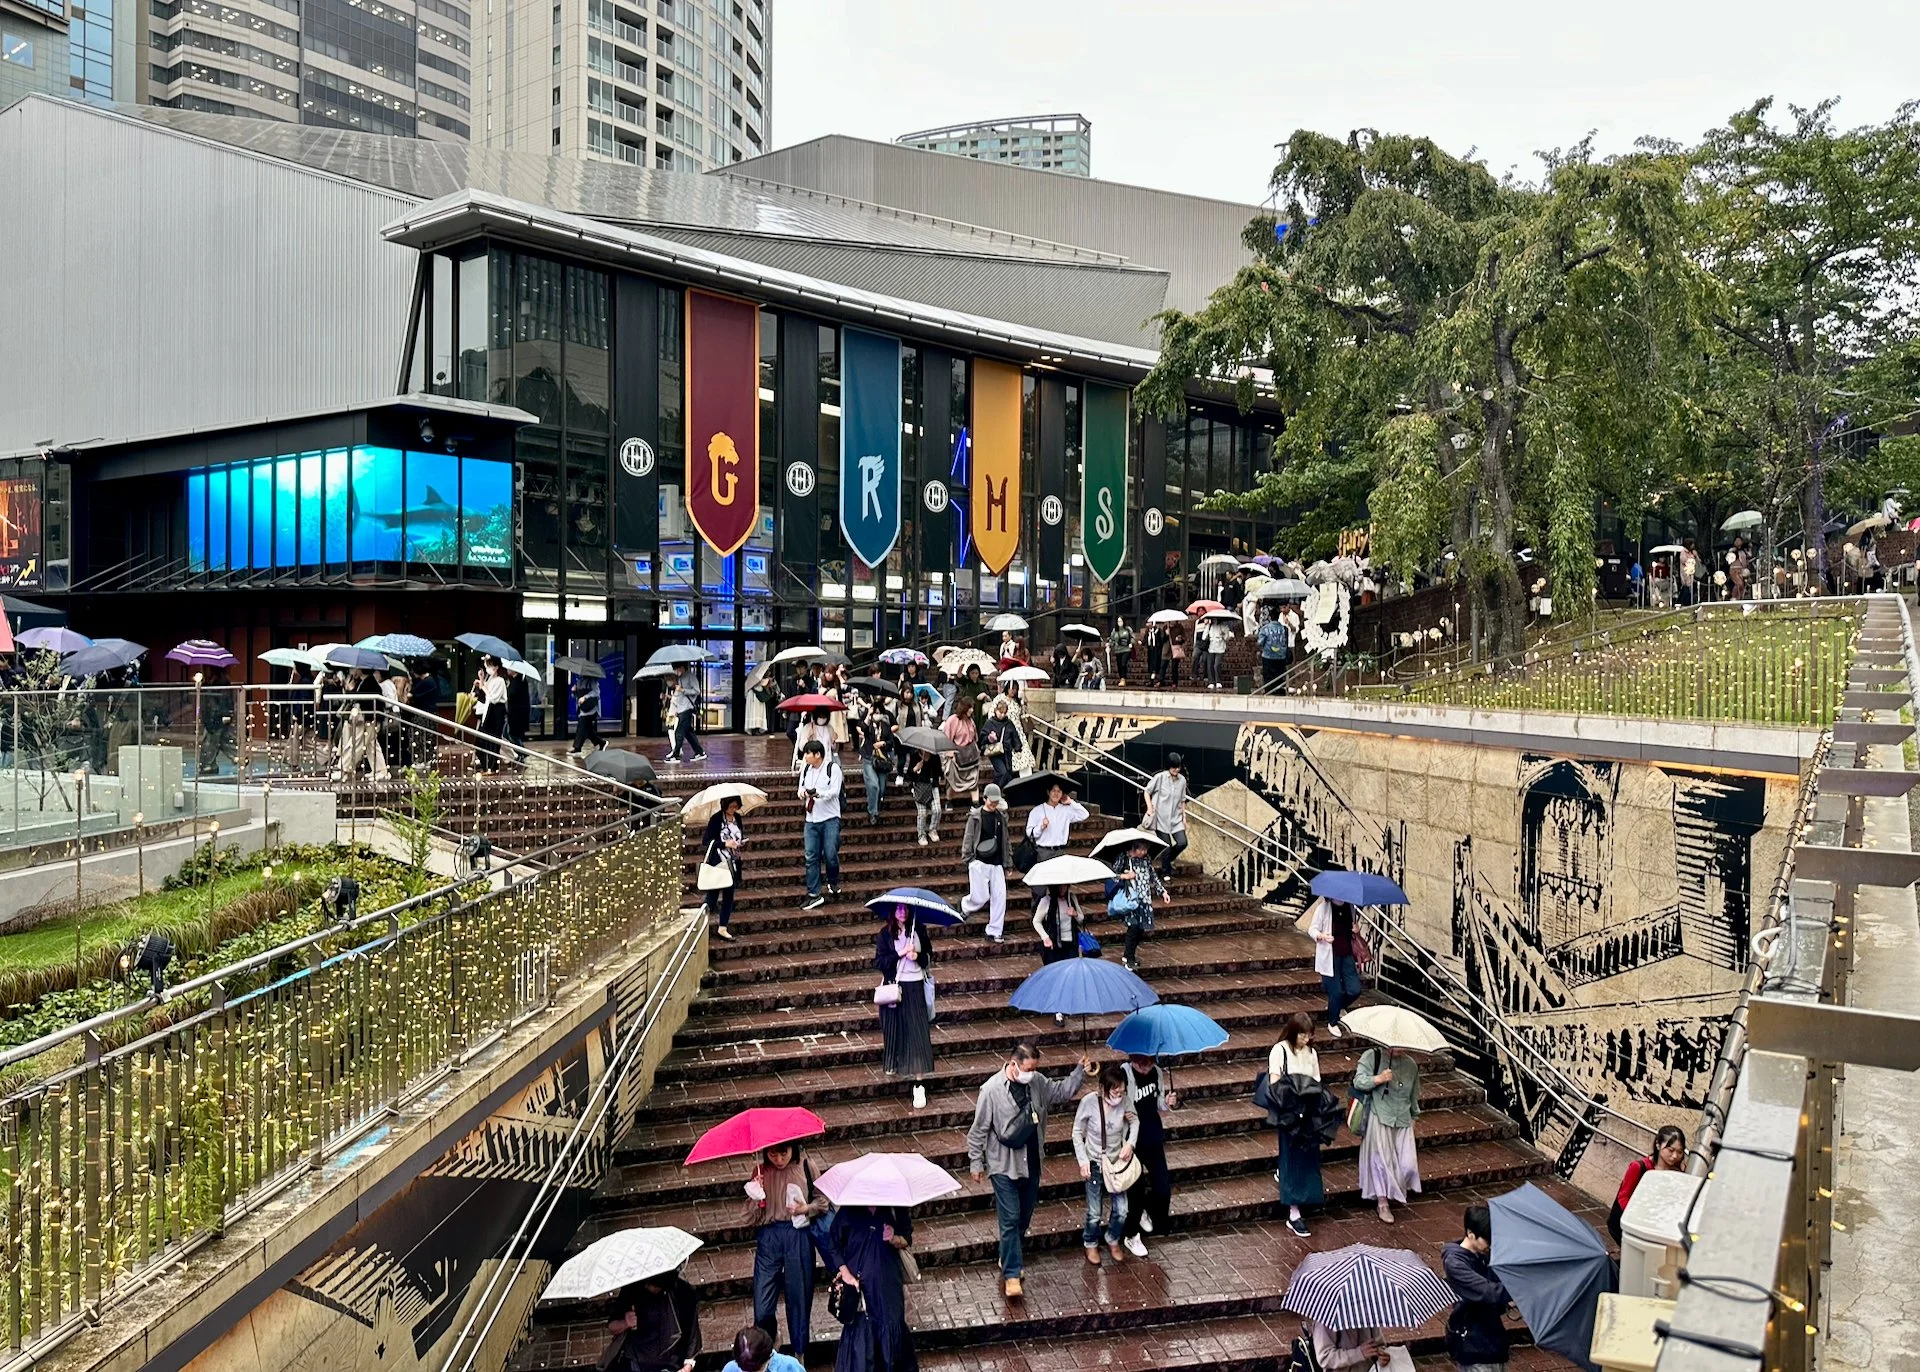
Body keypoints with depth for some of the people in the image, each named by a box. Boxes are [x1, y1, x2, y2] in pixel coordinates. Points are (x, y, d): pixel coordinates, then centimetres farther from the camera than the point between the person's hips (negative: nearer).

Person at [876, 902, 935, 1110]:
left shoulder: (918, 930, 3)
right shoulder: (885, 934, -2)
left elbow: (929, 956, 9)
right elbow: (879, 961, -6)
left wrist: (918, 956, -12)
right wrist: (900, 954, -18)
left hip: (915, 986, 0)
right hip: (894, 986, 0)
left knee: (918, 1033, -6)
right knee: (894, 1028, 11)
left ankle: (919, 1085, -6)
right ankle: (893, 1063, 42)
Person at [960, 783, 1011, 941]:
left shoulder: (1001, 816, 10)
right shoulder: (975, 816, -4)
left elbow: (1006, 840, 16)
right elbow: (968, 839, -3)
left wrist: (1008, 862, 14)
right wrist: (970, 860, -7)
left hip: (997, 864, 4)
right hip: (980, 863, -4)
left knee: (1000, 896, -1)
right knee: (981, 897, -5)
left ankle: (995, 931, 7)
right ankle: (964, 906, 28)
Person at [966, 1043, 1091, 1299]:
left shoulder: (1037, 1082, -5)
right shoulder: (991, 1090, -21)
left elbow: (1061, 1091, 10)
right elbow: (978, 1131, -12)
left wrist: (1079, 1072, -6)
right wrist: (976, 1163, -7)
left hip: (1031, 1162, 6)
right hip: (1004, 1165, -6)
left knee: (1025, 1215, 18)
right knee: (1010, 1219, -4)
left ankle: (1010, 1256, 39)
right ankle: (1012, 1273, 6)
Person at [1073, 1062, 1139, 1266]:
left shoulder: (1125, 1101, -18)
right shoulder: (1089, 1101, -25)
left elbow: (1135, 1121, 3)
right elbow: (1077, 1133, -11)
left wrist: (1130, 1143, -13)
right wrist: (1083, 1161, -13)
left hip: (1117, 1162, 3)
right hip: (1095, 1164, -3)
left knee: (1121, 1210, 8)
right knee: (1095, 1213, 7)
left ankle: (1113, 1241, 37)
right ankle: (1091, 1245, 37)